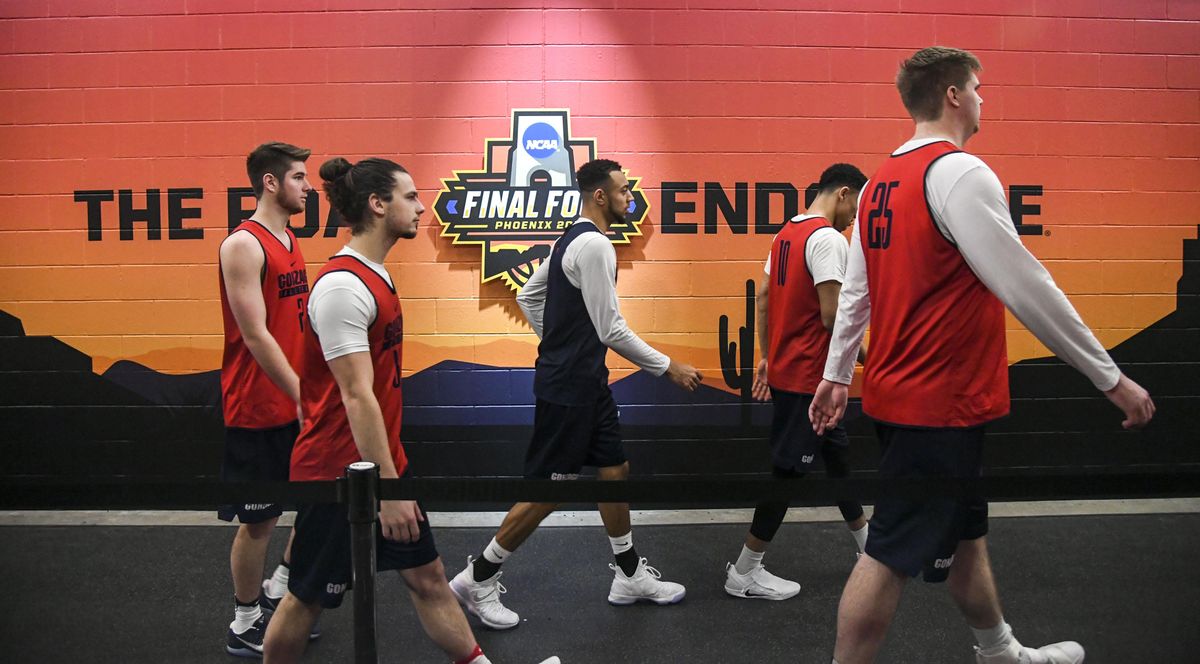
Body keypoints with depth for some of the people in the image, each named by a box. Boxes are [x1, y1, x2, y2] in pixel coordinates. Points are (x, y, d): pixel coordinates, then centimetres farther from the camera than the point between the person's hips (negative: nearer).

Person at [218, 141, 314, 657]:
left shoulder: (290, 242, 11)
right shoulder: (243, 245, -15)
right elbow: (255, 335, -20)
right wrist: (302, 395, -21)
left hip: (299, 403, 9)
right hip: (260, 408, -8)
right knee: (259, 518, 4)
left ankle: (277, 593, 33)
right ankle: (245, 626, 21)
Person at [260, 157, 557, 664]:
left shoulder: (373, 277, 9)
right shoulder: (343, 285, -21)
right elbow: (357, 397, -25)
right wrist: (388, 488, -23)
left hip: (381, 464, 9)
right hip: (338, 473, -9)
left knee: (427, 576, 14)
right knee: (307, 598, 9)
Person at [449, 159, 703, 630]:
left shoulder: (572, 241, 12)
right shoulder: (594, 245, -19)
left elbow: (527, 296, 20)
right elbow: (611, 330, -21)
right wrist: (668, 368, -13)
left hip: (586, 381, 10)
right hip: (567, 387, -10)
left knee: (614, 471, 15)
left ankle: (630, 575, 28)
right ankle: (478, 579, 11)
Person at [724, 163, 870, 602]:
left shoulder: (787, 233, 11)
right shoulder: (828, 239, -18)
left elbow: (763, 298, 14)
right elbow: (833, 315, -23)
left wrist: (767, 357, 17)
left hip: (783, 369, 10)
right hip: (808, 378, -10)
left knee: (835, 450, 22)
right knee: (789, 468, -1)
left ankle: (868, 544, 39)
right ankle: (744, 574, 9)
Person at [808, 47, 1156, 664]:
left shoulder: (882, 180, 9)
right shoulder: (960, 173, -17)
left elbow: (853, 291, 13)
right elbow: (1027, 289, -19)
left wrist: (836, 374, 20)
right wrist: (1112, 377, -11)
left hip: (900, 391, 9)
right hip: (940, 402, -9)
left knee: (965, 530, 23)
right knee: (893, 555, 0)